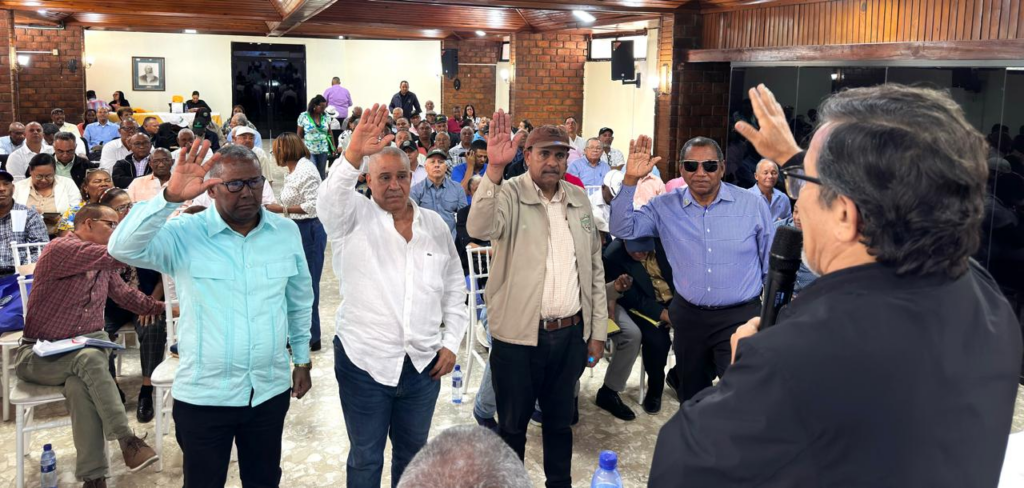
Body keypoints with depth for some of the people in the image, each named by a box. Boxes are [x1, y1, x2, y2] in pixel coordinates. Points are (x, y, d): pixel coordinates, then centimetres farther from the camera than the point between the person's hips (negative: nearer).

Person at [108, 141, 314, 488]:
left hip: (271, 391, 3)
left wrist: (302, 359, 15)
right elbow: (123, 248, -26)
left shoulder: (286, 231, 1)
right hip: (203, 395, -2)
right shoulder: (183, 234, -10)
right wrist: (170, 197, -36)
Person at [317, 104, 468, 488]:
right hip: (364, 361, -3)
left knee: (413, 452, 18)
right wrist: (354, 154, -45)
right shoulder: (354, 218, -5)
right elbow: (328, 200, -28)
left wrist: (451, 343, 4)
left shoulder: (435, 225, 5)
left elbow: (455, 289, 11)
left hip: (424, 363, 3)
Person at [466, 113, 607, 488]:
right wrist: (494, 169, -39)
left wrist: (598, 330, 10)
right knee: (512, 425, 12)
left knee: (560, 420, 19)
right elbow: (479, 228, -30)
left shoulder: (579, 199, 7)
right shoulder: (510, 195, -8)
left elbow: (595, 267, 11)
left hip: (571, 333, 4)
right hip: (519, 335, -4)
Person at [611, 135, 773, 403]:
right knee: (691, 398, 19)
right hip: (688, 317, 3)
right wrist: (631, 180, -19)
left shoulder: (752, 205, -4)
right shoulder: (665, 207, 0)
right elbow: (622, 228, -10)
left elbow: (772, 266, 4)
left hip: (739, 317, -3)